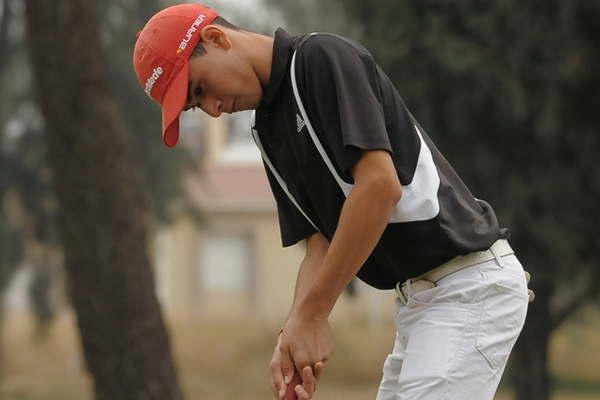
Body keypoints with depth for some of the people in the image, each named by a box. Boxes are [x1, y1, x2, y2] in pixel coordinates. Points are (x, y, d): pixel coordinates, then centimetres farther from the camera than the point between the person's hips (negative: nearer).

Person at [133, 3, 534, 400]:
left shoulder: (324, 57, -12)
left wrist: (312, 314, -19)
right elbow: (321, 243, 11)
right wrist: (295, 332, -9)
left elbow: (381, 185, -22)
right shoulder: (270, 130, 15)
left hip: (471, 283, -10)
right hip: (419, 295, 10)